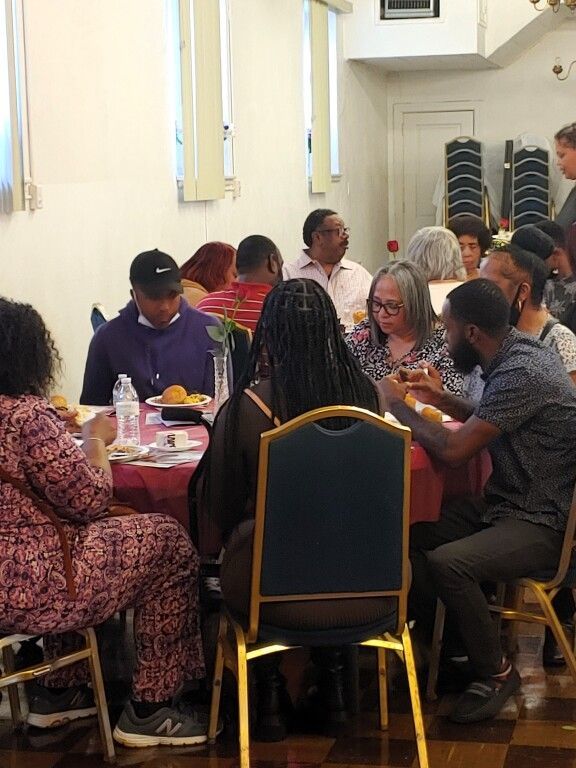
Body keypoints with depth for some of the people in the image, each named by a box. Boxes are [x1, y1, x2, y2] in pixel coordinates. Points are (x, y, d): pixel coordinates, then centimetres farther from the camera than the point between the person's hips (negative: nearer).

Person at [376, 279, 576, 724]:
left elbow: (455, 449, -26)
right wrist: (443, 400, 11)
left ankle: (496, 674, -7)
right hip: (505, 504, 10)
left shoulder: (521, 373, -25)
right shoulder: (517, 352, 5)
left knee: (445, 563, -29)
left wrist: (396, 404, -11)